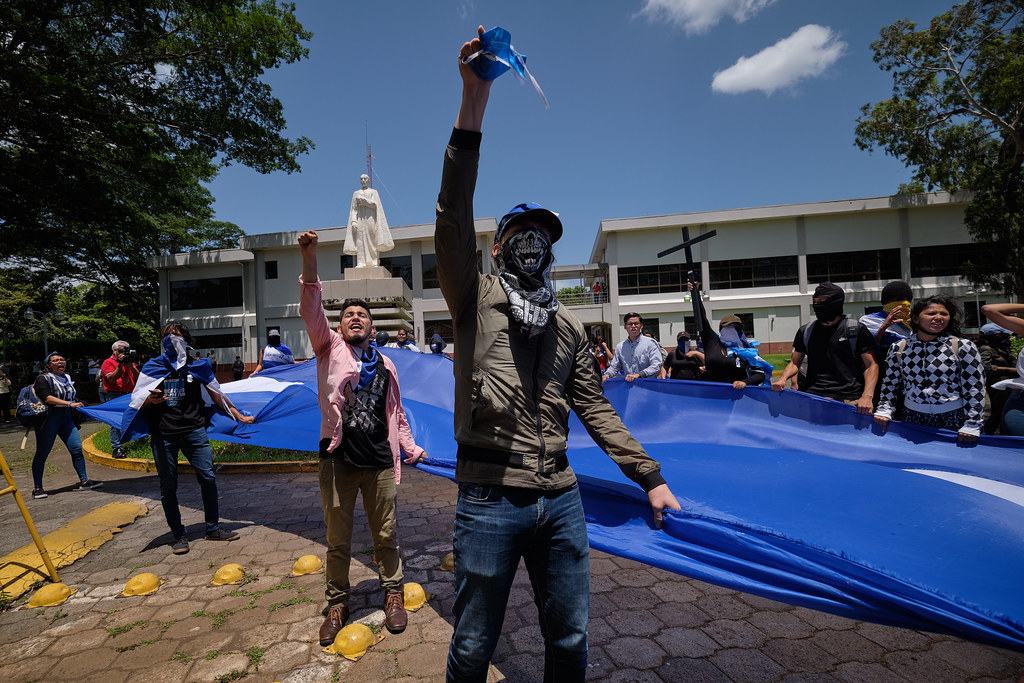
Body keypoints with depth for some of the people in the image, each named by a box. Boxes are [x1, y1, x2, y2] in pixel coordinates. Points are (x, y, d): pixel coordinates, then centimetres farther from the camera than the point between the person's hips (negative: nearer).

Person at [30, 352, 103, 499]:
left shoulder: (68, 379, 16)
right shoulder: (42, 379, -4)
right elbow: (47, 398, -19)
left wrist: (79, 405, 16)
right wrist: (69, 404, -25)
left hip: (67, 418, 6)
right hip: (49, 419, -6)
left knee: (77, 448, 0)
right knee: (42, 453, 1)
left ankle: (83, 481, 7)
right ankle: (37, 488, 11)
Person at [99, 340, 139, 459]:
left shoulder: (129, 362, 19)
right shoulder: (108, 362, 3)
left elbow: (138, 378, 10)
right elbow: (111, 379, -11)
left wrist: (131, 366, -4)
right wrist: (120, 364, -14)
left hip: (128, 395, 5)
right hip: (114, 395, -5)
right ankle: (116, 449, -7)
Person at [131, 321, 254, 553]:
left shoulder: (198, 366, 9)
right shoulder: (152, 367, 8)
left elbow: (217, 396, 15)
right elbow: (137, 400, 7)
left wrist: (239, 416, 15)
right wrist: (150, 400, -16)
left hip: (194, 430, 0)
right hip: (163, 434, 0)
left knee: (208, 477, -4)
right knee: (168, 486, 5)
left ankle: (213, 529, 11)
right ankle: (179, 536, 18)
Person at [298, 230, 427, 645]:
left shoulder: (385, 365, 12)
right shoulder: (330, 349, 4)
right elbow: (311, 312, -13)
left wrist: (410, 449, 12)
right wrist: (309, 261, -26)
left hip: (380, 461, 2)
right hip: (338, 459, -1)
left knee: (385, 535, 12)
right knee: (337, 539, 12)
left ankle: (392, 594, 31)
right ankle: (337, 602, 31)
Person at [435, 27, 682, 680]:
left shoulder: (568, 325, 11)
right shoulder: (476, 299, -1)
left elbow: (595, 407, 11)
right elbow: (454, 217, -16)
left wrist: (649, 475, 7)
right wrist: (474, 102, -23)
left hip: (561, 500, 4)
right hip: (490, 501, -3)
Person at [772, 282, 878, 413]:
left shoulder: (856, 330, 8)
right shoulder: (805, 331, 17)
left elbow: (872, 365, 3)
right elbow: (795, 362, 20)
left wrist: (867, 396, -13)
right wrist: (783, 379, -2)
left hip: (849, 399, -2)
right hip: (813, 396, 2)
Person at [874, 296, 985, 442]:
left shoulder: (963, 347, -4)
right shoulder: (898, 349, 1)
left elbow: (975, 388, -5)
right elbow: (890, 384, 10)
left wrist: (972, 426, -8)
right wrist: (884, 411, -1)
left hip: (954, 420, -1)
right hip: (911, 418, 2)